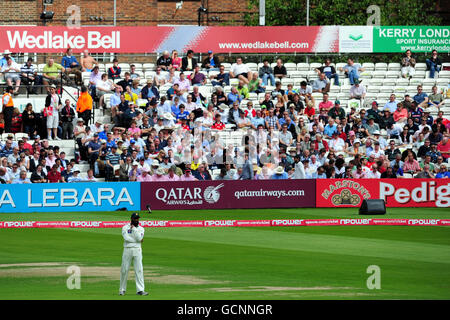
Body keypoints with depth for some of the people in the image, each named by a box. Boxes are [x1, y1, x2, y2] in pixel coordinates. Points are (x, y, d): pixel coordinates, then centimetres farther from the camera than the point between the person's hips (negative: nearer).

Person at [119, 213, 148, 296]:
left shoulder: (141, 229, 9)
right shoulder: (125, 227, 4)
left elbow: (139, 238, -9)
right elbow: (126, 238, -12)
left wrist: (134, 228, -7)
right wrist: (139, 240, -8)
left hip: (137, 250, 1)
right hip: (127, 250, -1)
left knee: (139, 270, -8)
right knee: (124, 270, 2)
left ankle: (140, 290, -11)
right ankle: (122, 289, 13)